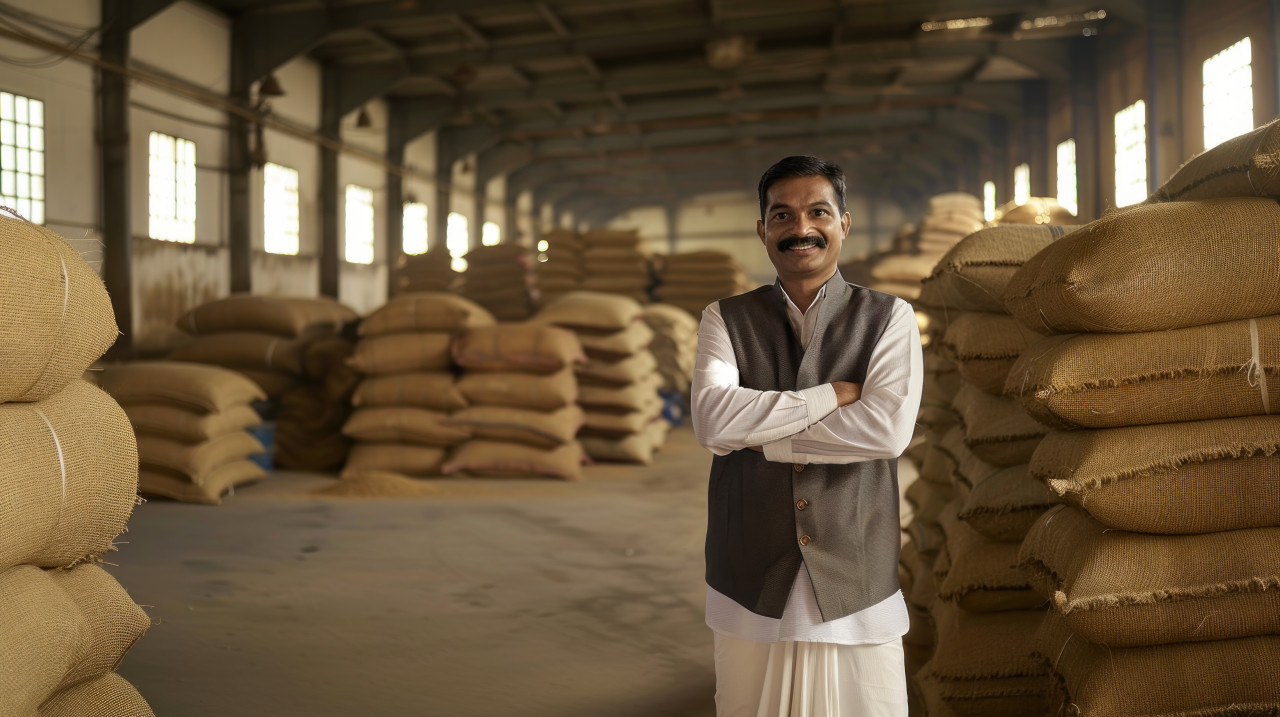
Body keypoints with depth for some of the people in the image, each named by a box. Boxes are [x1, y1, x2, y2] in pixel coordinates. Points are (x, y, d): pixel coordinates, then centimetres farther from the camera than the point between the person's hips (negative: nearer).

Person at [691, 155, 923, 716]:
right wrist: (831, 397, -11)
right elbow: (712, 421, -11)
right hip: (751, 590, 1)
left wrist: (760, 435, -10)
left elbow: (889, 428, -13)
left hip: (857, 590, 0)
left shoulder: (889, 318, 3)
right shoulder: (725, 320, 6)